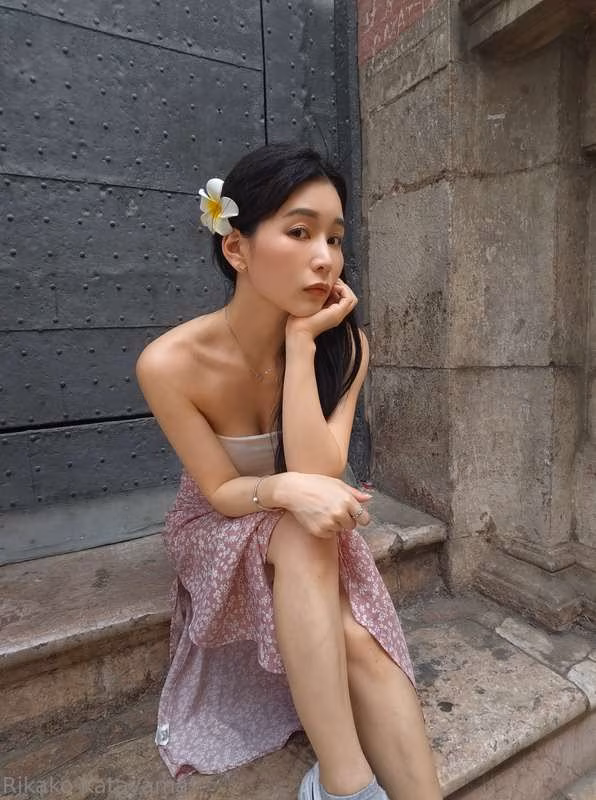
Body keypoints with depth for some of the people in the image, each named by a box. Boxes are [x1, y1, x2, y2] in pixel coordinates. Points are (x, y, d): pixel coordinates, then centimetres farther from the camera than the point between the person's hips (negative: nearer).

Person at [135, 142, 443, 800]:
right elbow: (221, 492, -16)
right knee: (300, 535, -34)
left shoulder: (342, 346, -17)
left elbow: (317, 476, -28)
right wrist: (286, 489, -37)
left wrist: (301, 341, -30)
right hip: (219, 531, -1)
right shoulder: (170, 363, -24)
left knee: (359, 640, -25)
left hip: (307, 535, 2)